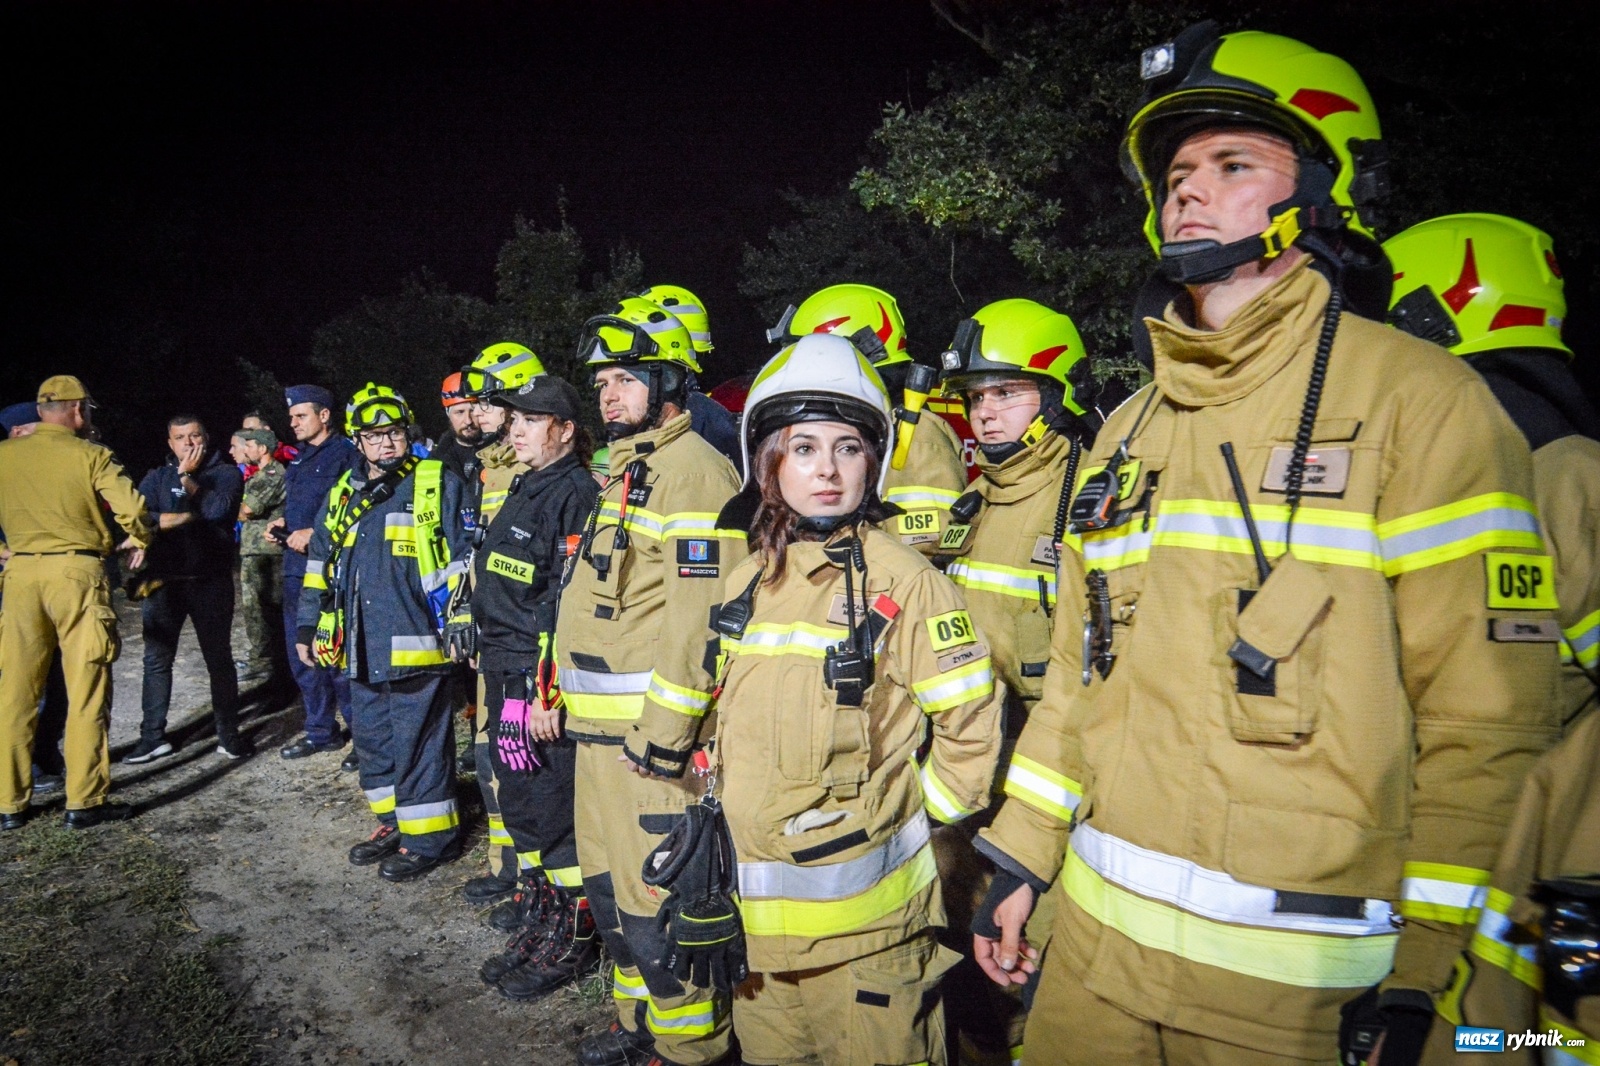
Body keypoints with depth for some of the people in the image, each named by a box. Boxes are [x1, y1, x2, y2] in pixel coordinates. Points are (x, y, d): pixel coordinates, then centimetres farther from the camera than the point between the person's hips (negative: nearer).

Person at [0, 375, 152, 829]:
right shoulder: (90, 455, -4)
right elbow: (132, 509, -13)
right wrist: (139, 541, 7)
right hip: (76, 571, -4)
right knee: (86, 692, 2)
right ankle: (85, 801, 4)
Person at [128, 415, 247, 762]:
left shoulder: (226, 473, 4)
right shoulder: (157, 477, 10)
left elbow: (218, 509, -16)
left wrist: (187, 477, -11)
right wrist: (187, 517, -14)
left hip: (210, 581, -3)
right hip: (164, 580, 3)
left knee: (219, 657, 4)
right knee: (157, 659, 6)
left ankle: (228, 733, 12)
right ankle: (153, 736, 16)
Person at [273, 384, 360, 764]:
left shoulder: (345, 454, -9)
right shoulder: (300, 459, 19)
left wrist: (315, 533, -20)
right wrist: (281, 523, 11)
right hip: (297, 567, 9)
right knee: (302, 654, 14)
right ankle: (320, 731, 27)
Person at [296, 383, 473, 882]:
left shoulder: (438, 485, -4)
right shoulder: (343, 493, 15)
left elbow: (463, 560, -7)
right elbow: (319, 565, 22)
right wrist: (308, 626, 20)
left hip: (414, 644, -7)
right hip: (362, 648, 7)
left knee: (418, 741, 0)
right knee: (372, 738, 16)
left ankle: (430, 836, 13)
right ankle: (394, 823, 32)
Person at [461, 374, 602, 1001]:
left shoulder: (576, 494, -13)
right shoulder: (523, 491, 16)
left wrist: (550, 691, -22)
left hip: (544, 685, -9)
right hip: (504, 680, 9)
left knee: (556, 818, 2)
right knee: (521, 808, 17)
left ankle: (573, 941, 17)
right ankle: (536, 927, 32)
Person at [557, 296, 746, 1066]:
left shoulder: (691, 470, -15)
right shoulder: (627, 469, 18)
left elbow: (697, 617, -23)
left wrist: (664, 731, -23)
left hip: (652, 725, -10)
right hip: (601, 725, 10)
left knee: (656, 898, -2)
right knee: (610, 885, 20)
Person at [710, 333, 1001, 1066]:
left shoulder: (902, 579, -12)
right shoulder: (745, 581, 5)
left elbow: (970, 727, -8)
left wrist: (906, 819, -5)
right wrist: (726, 818, 12)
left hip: (863, 913, -5)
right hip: (753, 907, 6)